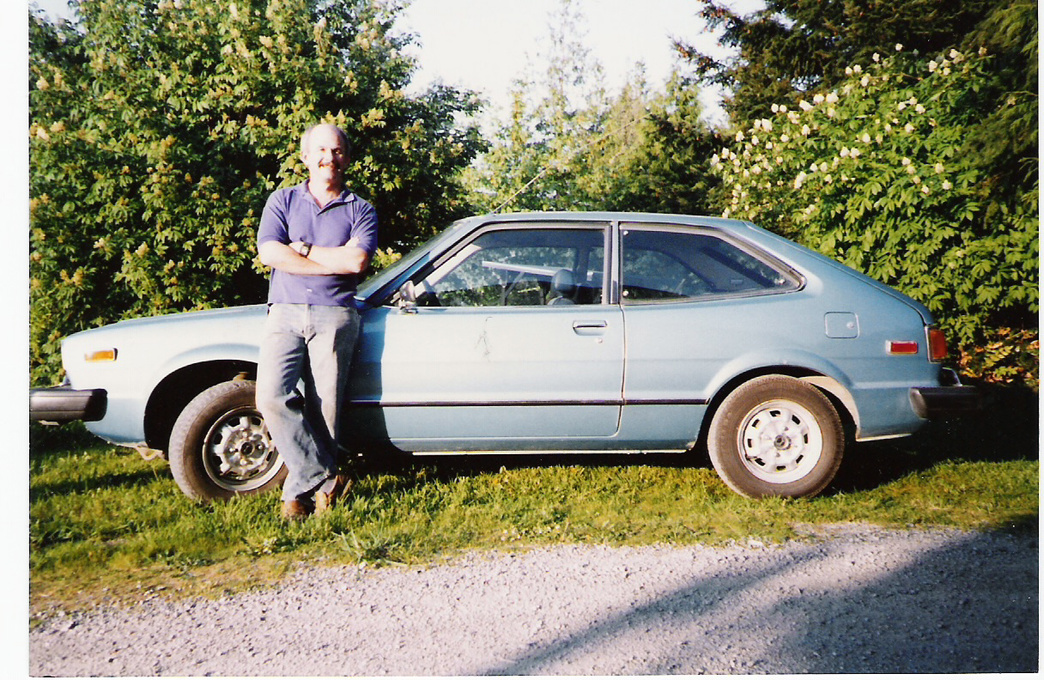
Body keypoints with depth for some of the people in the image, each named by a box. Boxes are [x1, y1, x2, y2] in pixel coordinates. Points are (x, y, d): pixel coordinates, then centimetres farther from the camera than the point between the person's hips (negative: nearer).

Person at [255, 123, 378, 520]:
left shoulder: (360, 211, 12)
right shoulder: (282, 201, 15)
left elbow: (357, 261, -6)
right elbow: (269, 253, -2)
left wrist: (304, 251, -1)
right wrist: (335, 262, -3)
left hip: (335, 316, -1)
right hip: (285, 312, 1)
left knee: (323, 409, -6)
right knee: (271, 398, -17)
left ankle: (299, 492, 5)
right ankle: (325, 478, -7)